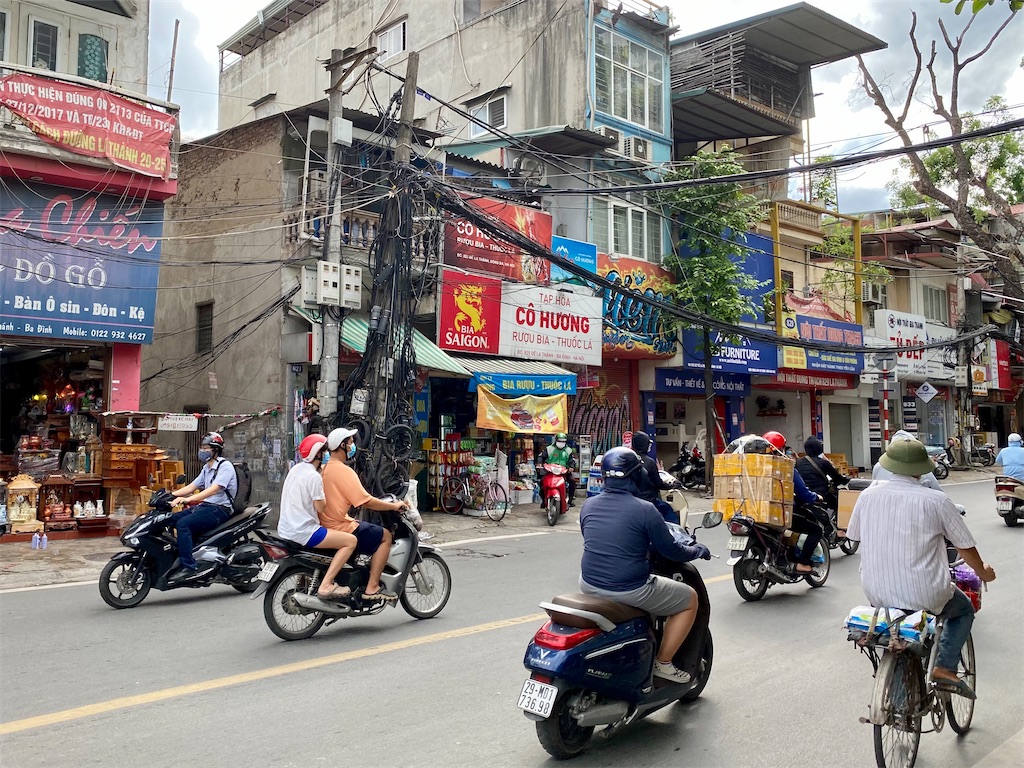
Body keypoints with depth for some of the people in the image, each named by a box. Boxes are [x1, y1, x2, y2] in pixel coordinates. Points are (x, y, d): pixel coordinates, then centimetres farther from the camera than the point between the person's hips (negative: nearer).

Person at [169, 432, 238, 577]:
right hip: (205, 506, 9)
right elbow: (192, 486, 18)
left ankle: (189, 566, -26)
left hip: (219, 509, -9)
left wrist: (187, 499, -34)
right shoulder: (207, 467, 19)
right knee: (170, 519, -3)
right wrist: (171, 494, 3)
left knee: (183, 524, -27)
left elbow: (213, 489, -25)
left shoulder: (225, 466, -11)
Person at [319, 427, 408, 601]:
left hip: (324, 525, 10)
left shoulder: (324, 469, 9)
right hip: (340, 529, -10)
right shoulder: (344, 471, -19)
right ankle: (372, 588, -4)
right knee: (385, 536, -3)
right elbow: (366, 501, -20)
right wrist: (394, 506, -8)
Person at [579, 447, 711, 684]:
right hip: (628, 591, -6)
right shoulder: (644, 509, -14)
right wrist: (697, 550, 16)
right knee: (690, 599, 14)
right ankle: (663, 663, 16)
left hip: (589, 586, 6)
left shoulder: (588, 505, 2)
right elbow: (671, 550, -6)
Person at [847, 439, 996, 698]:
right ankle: (945, 667, 12)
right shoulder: (937, 500, -10)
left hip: (876, 594, 3)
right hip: (925, 596, -3)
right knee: (964, 609, 28)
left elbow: (855, 536, 11)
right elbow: (966, 547, 1)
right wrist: (983, 572, 23)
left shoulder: (868, 495, -3)